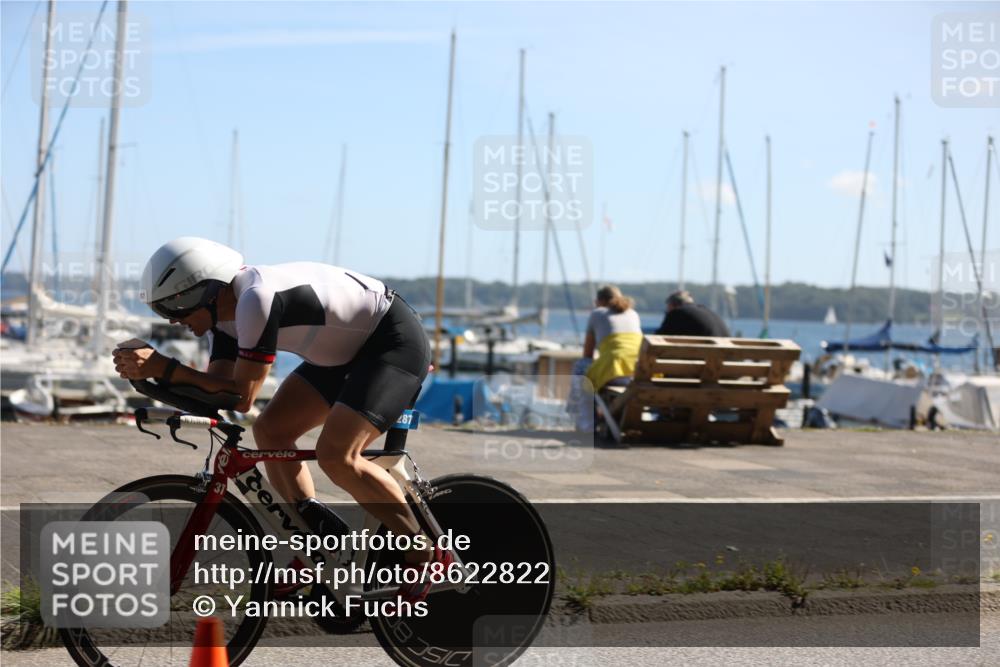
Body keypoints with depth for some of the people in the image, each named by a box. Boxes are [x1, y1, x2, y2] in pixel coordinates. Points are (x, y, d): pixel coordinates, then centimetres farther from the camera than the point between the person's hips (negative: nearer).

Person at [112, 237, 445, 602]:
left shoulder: (258, 299, -30)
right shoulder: (226, 312, -1)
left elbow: (241, 396, -29)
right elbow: (216, 390, -6)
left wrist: (164, 367, -29)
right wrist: (153, 370, -18)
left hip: (396, 341, -10)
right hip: (350, 349, 10)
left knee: (336, 455, -23)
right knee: (270, 430, 2)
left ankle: (425, 554, -6)